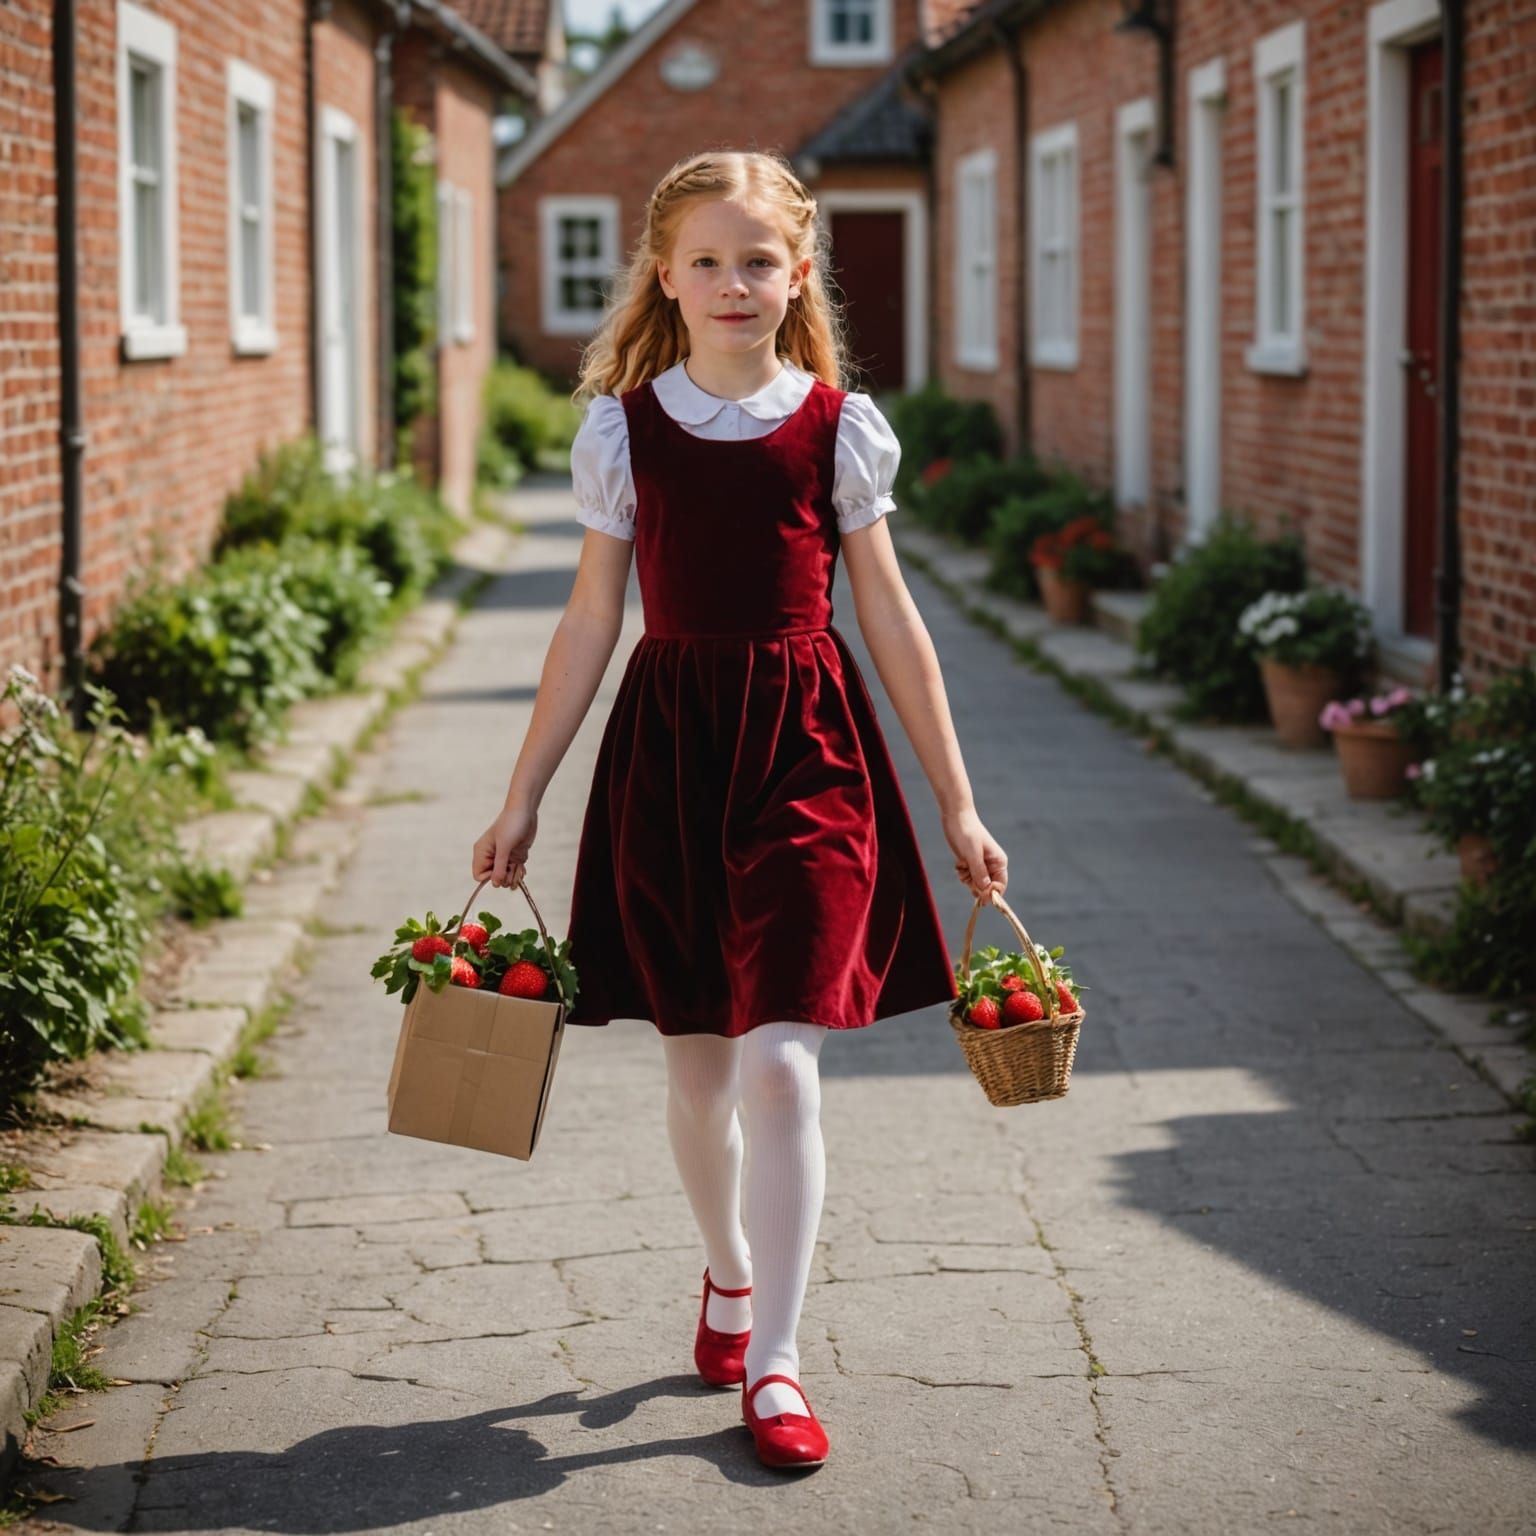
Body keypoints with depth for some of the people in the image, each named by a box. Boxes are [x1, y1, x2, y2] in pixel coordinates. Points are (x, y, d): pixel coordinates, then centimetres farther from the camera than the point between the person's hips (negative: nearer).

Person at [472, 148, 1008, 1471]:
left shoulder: (838, 426, 0)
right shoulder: (624, 429, 3)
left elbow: (890, 619, 5)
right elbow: (593, 624, 8)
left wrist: (958, 807, 6)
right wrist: (521, 801, 8)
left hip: (806, 749, -1)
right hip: (667, 744, 2)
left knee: (778, 1062, -9)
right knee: (697, 1058, 12)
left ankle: (773, 1361, 2)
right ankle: (730, 1273, 39)